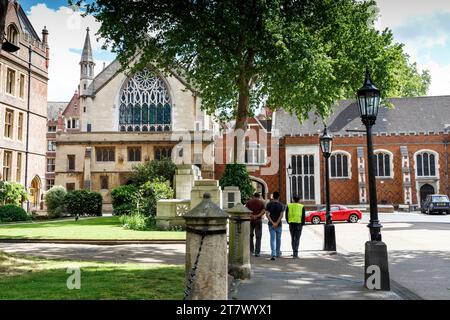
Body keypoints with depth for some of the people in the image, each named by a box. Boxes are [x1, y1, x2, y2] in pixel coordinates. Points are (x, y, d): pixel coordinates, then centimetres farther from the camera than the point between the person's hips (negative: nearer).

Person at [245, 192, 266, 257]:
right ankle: (257, 252, 1)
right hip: (258, 220, -1)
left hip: (250, 220, 1)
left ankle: (251, 250, 18)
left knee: (250, 235, 18)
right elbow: (263, 211, -11)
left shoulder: (249, 202, 4)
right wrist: (257, 216, -17)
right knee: (258, 237, 3)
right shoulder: (261, 202, 3)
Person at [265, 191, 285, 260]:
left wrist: (272, 223, -12)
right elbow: (281, 215, -13)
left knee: (272, 239, -2)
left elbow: (267, 214, -10)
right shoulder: (281, 205, -4)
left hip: (271, 224, 0)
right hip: (278, 225, 0)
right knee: (278, 239, 15)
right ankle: (278, 253, 29)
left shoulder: (269, 204, -1)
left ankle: (273, 254, -15)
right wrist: (276, 223, -15)